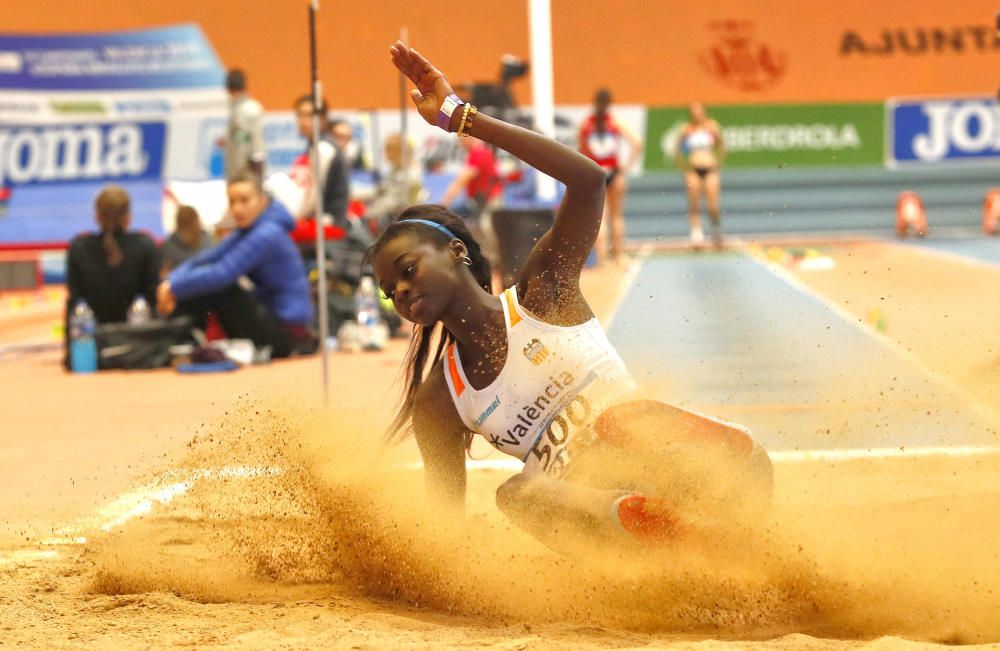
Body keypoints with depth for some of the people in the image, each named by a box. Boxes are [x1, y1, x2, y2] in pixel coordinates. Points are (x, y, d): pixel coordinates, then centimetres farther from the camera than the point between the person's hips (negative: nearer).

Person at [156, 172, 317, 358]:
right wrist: (171, 281, -14)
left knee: (215, 288, -22)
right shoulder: (247, 231, 10)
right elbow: (204, 260, 4)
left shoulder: (267, 235, -19)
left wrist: (175, 287, -20)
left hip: (286, 330, -9)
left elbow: (221, 274, -27)